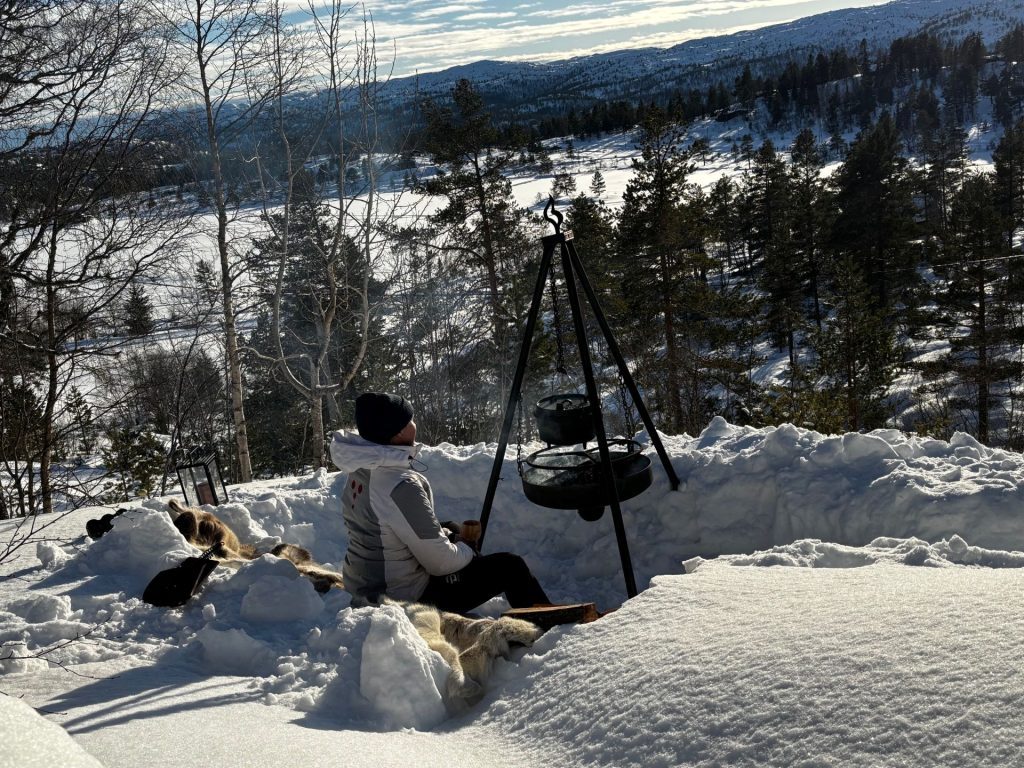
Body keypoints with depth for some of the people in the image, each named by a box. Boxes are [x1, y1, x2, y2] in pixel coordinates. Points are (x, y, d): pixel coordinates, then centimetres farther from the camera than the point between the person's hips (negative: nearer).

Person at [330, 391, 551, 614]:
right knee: (510, 566, 2)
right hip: (406, 600, -9)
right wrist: (466, 550, -3)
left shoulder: (362, 470, -1)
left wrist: (445, 533, 9)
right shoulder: (402, 485, -30)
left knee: (451, 529, 28)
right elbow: (439, 562, -23)